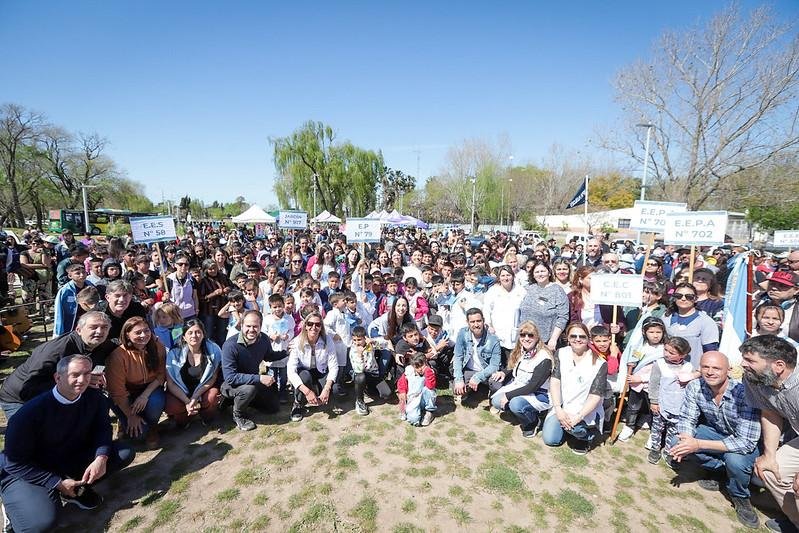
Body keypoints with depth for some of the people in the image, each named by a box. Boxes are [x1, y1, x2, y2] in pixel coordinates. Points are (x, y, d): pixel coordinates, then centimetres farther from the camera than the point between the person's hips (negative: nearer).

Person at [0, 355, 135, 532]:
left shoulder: (94, 397, -12)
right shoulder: (33, 411, -25)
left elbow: (102, 428, -3)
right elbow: (14, 462, -18)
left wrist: (101, 457, -23)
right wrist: (57, 483, -21)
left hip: (70, 462, 4)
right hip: (26, 473, -4)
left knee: (126, 452, -12)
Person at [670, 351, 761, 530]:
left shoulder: (744, 394, -33)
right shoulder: (694, 387, -19)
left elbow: (746, 442, -34)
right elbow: (686, 418, -10)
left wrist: (698, 444, -38)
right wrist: (687, 439, -32)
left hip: (747, 441, -4)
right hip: (716, 432, 4)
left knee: (735, 460, -35)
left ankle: (740, 497, -1)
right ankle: (720, 469, 7)